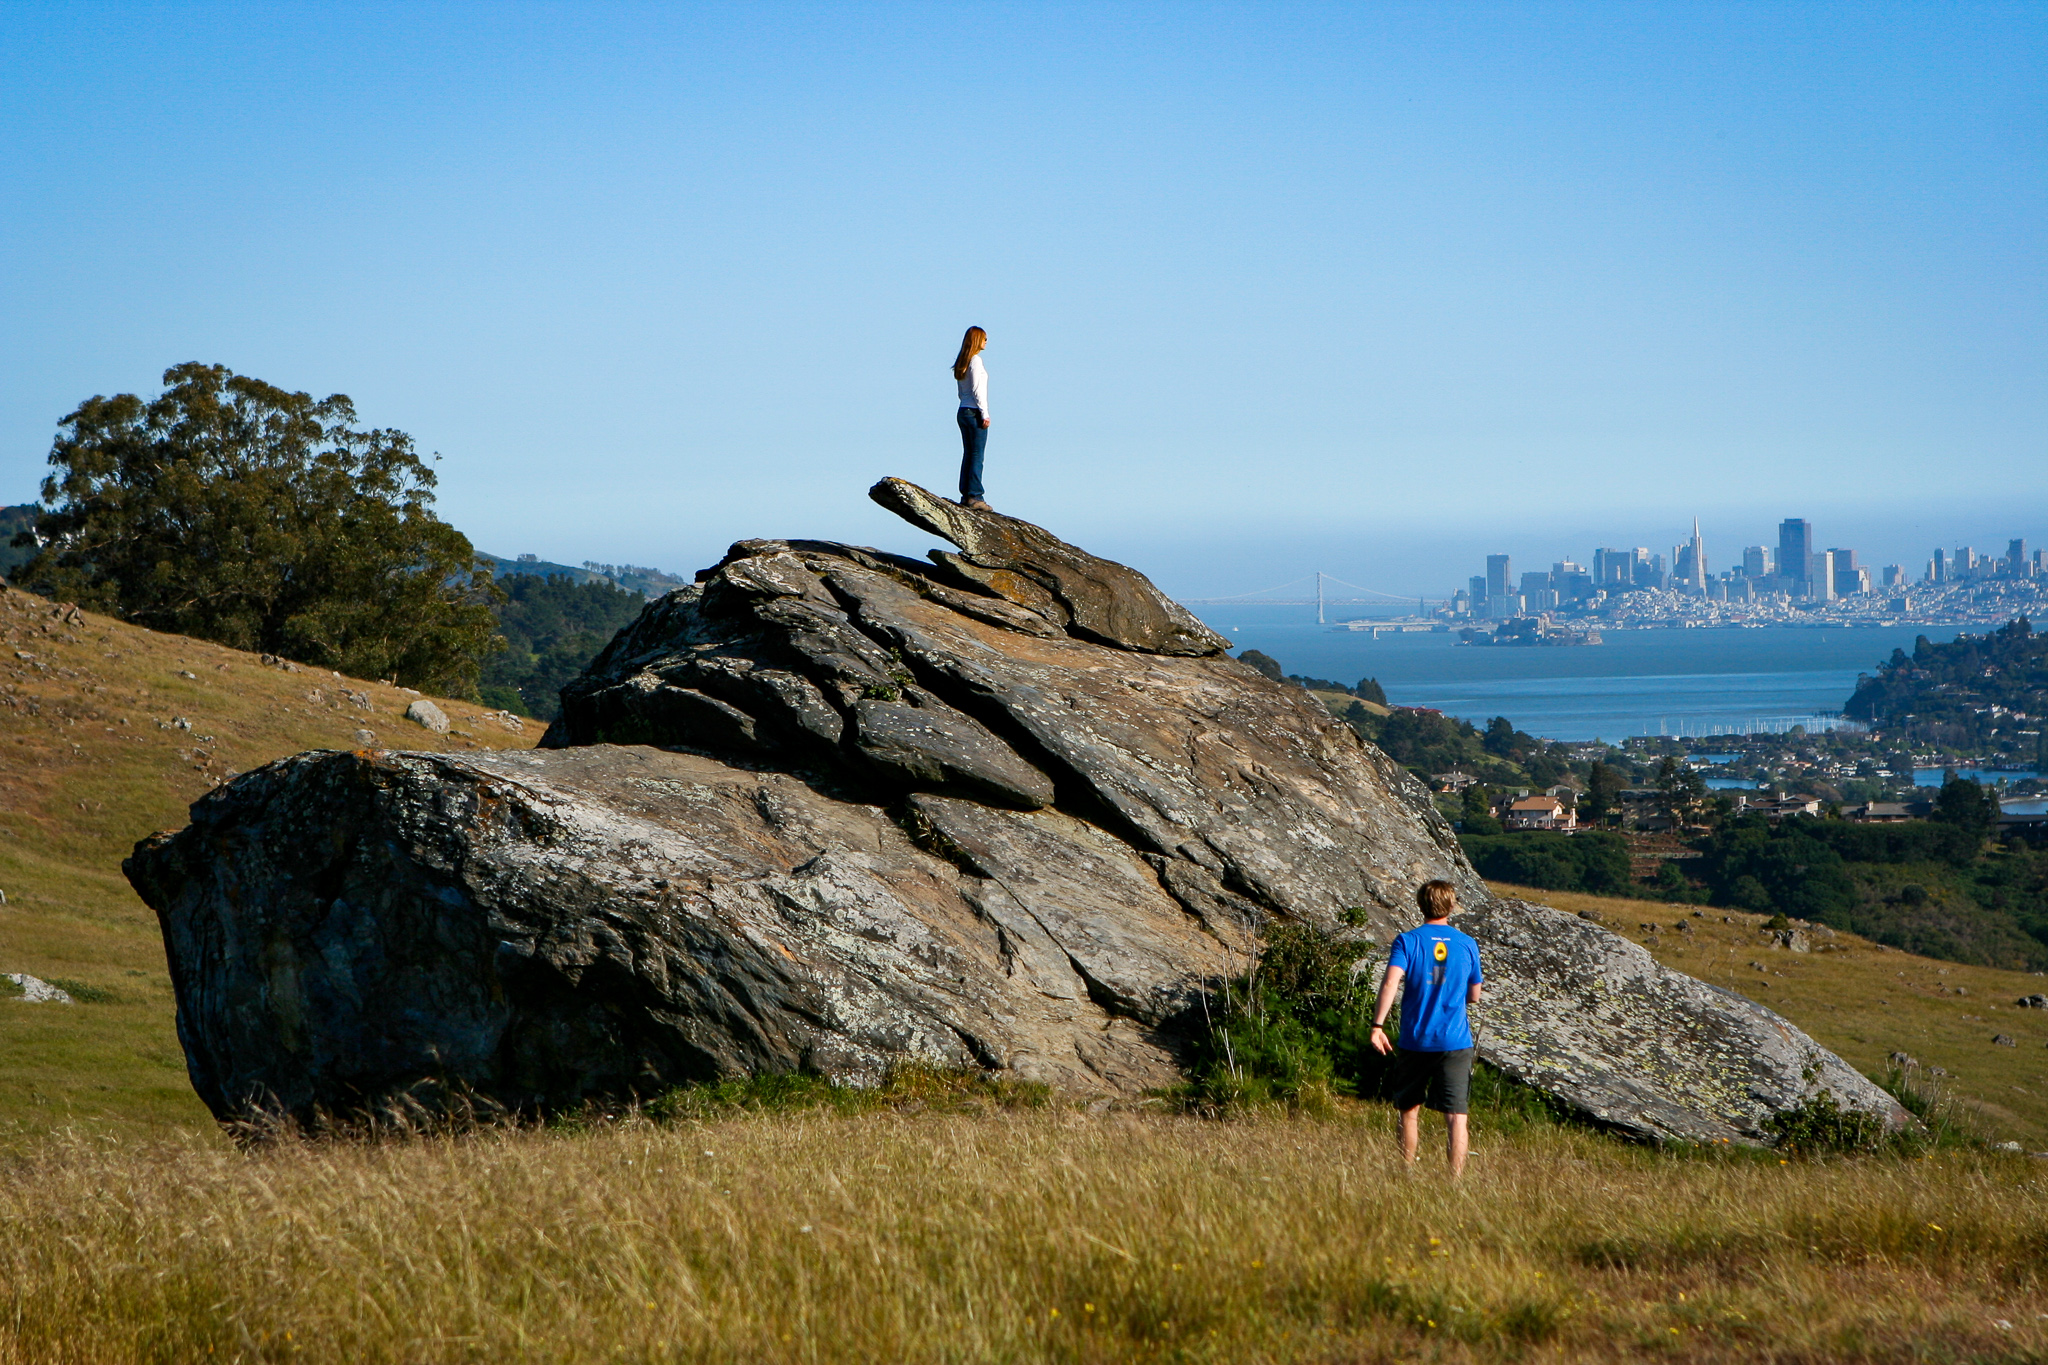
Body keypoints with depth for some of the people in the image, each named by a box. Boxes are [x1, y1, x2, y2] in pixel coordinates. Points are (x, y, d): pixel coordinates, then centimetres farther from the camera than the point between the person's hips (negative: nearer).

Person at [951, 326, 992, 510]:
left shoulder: (963, 362, 14)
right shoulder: (975, 360, -11)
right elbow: (977, 390, -16)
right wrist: (984, 414, -14)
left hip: (963, 411, 9)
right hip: (974, 412, -9)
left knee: (968, 454, 10)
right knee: (976, 456, -7)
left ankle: (965, 495, 11)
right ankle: (974, 497, -9)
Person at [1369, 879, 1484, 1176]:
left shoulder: (1408, 941, -3)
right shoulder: (1467, 944, 3)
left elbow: (1390, 982, -18)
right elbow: (1474, 996, 11)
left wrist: (1377, 1025, -21)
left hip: (1415, 1040, 0)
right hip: (1455, 1041, 0)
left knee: (1409, 1111, 16)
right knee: (1457, 1116, -4)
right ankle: (1456, 1179, -15)